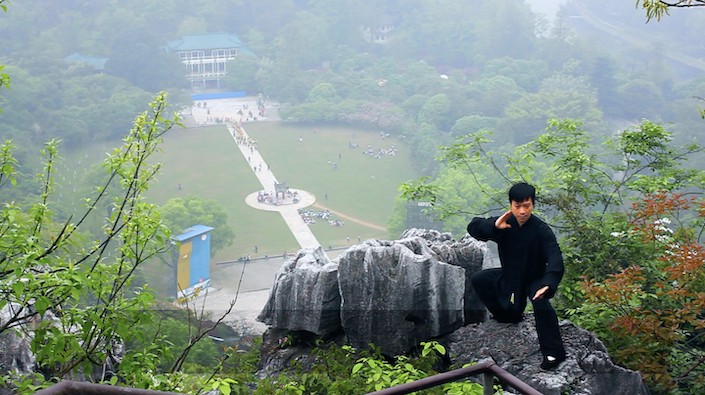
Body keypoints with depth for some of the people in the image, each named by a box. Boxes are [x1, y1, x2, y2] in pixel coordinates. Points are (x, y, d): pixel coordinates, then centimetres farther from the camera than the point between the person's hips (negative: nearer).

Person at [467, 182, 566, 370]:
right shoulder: (505, 223, -12)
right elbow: (473, 227, -19)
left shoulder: (541, 230, -25)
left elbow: (555, 259, -36)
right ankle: (509, 314, 18)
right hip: (510, 275, 6)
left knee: (541, 302, -34)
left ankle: (554, 353, -22)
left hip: (535, 278, -5)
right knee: (478, 279, -1)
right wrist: (494, 226, -40)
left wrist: (548, 284, -54)